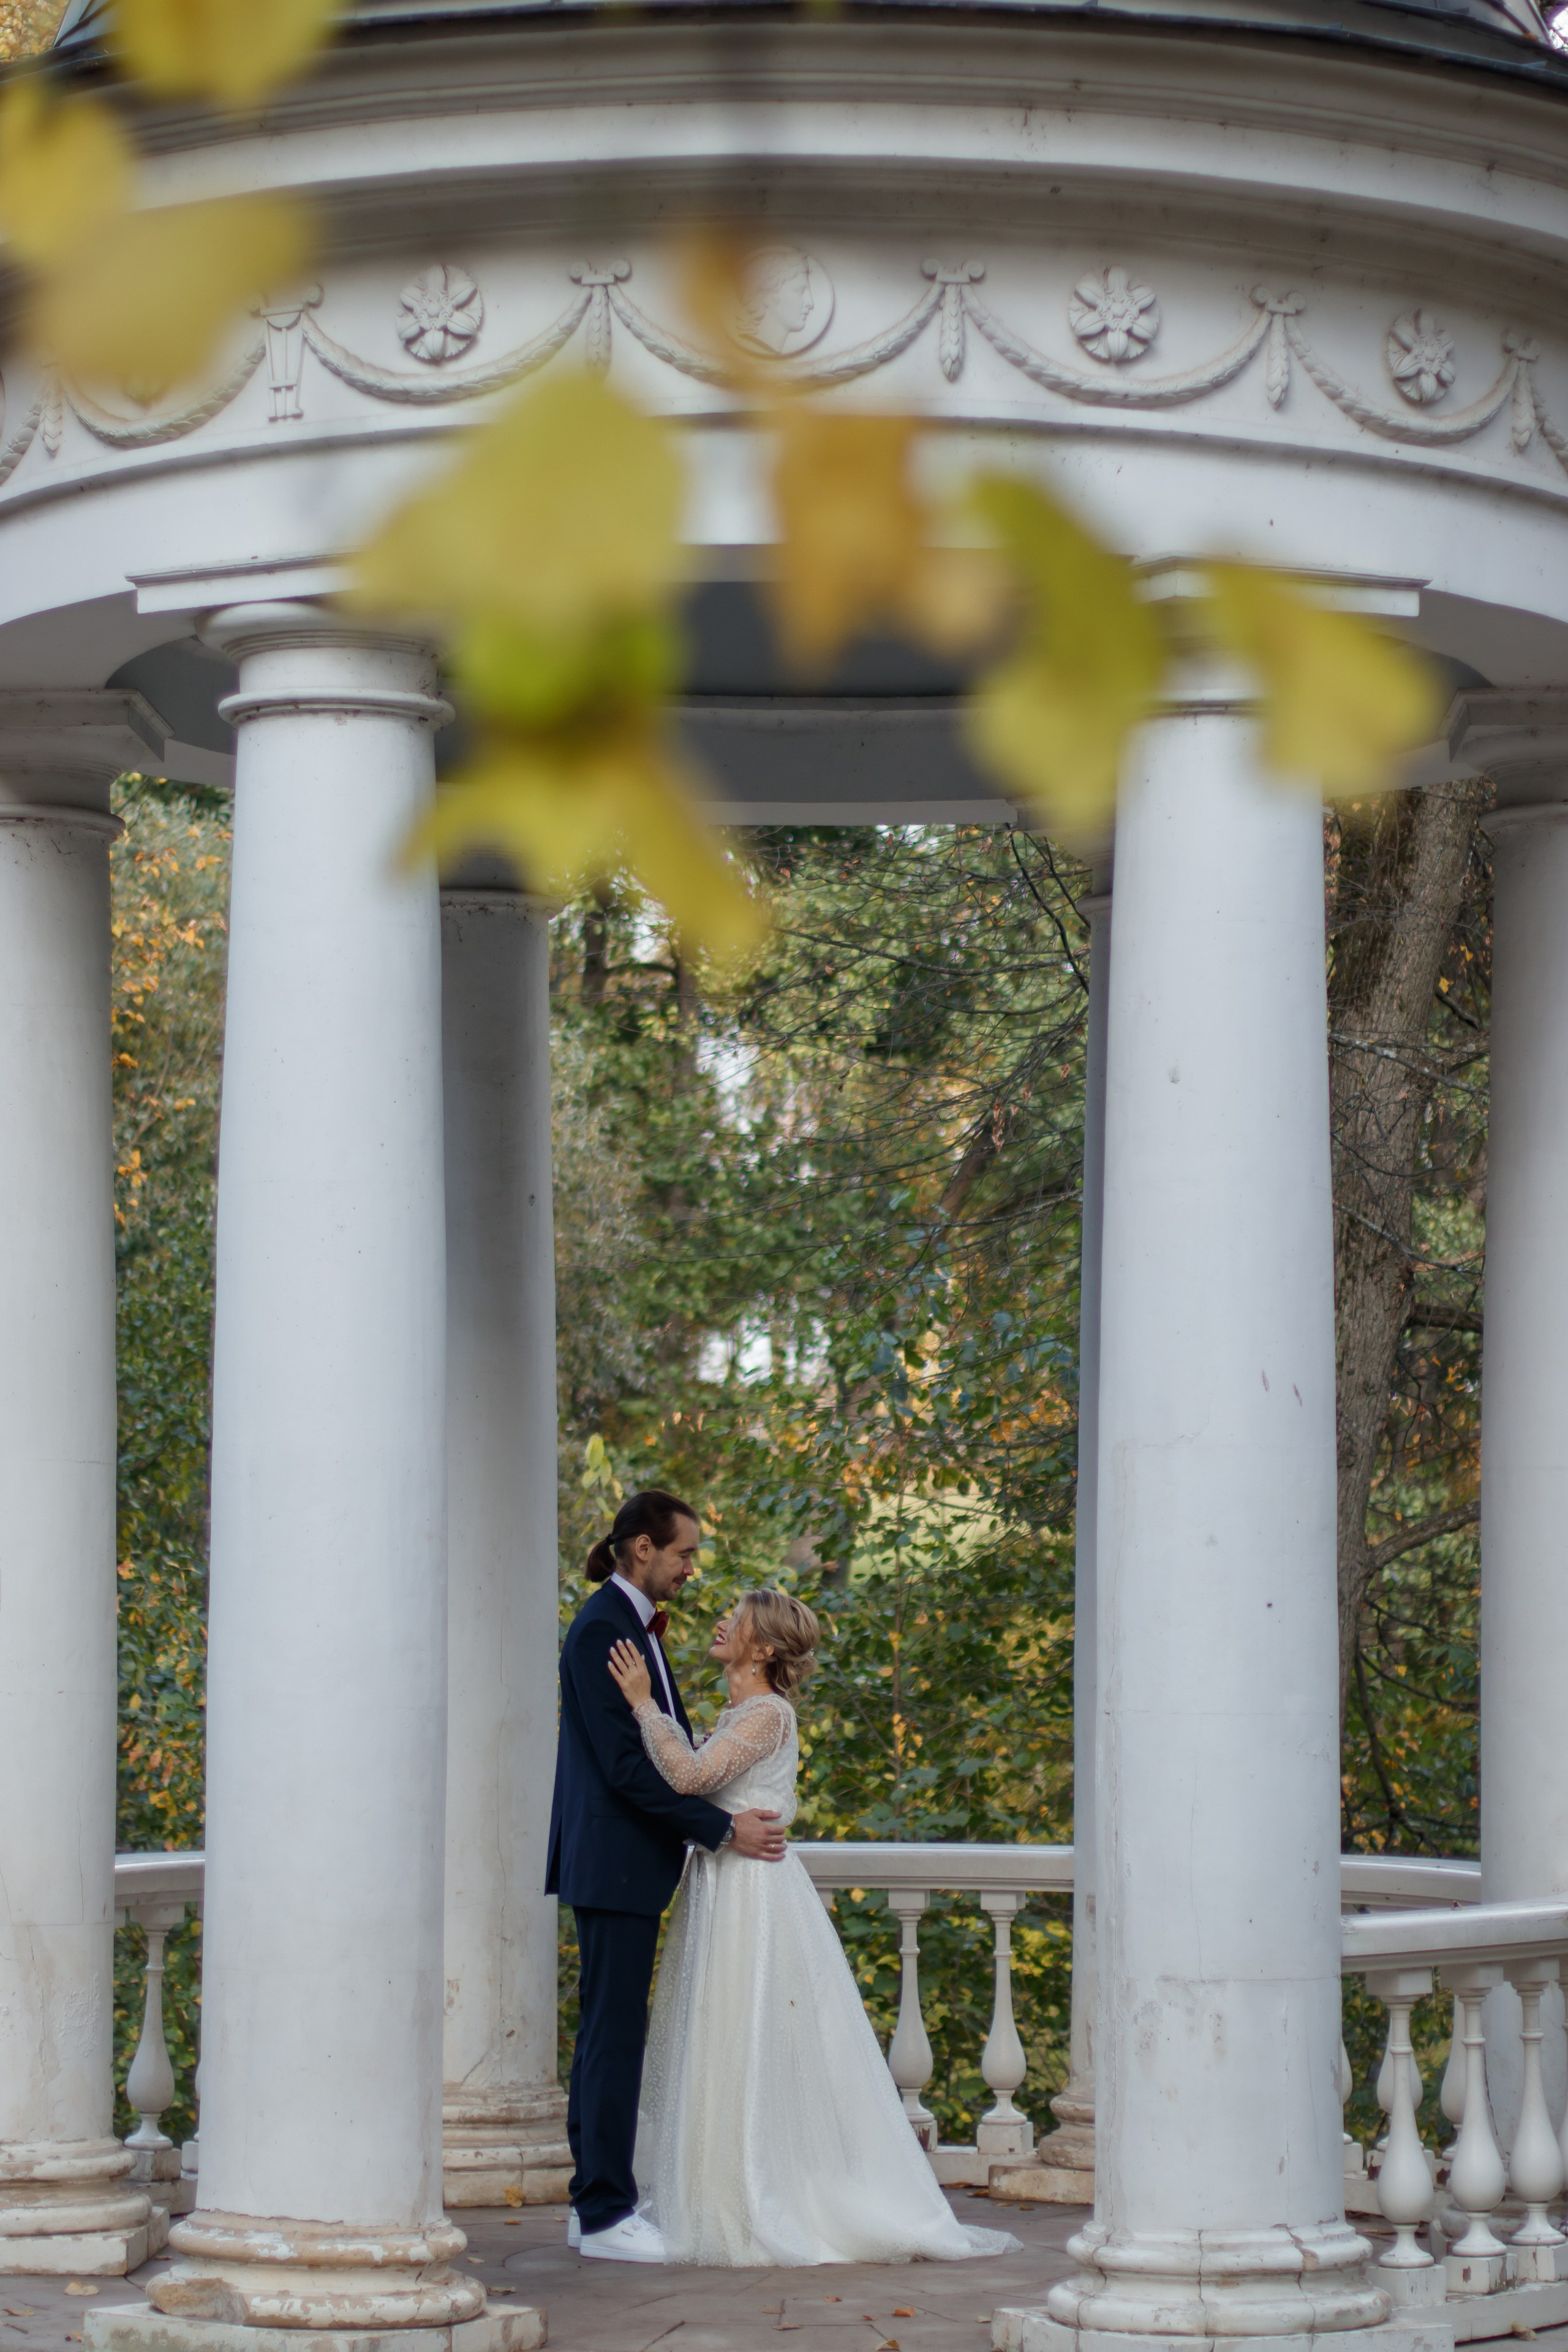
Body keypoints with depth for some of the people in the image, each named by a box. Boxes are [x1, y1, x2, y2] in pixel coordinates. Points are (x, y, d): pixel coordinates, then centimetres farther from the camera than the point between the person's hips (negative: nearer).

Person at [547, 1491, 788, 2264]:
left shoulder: (634, 1625, 16)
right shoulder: (600, 1629, -16)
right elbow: (625, 1764, -20)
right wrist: (722, 1829, -17)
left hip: (629, 1862, 10)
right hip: (612, 1860, -10)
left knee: (609, 2031, 12)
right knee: (615, 2032, -8)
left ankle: (597, 2202, 17)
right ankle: (606, 2214, -5)